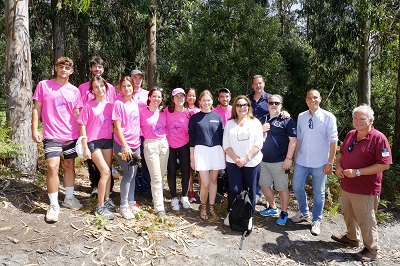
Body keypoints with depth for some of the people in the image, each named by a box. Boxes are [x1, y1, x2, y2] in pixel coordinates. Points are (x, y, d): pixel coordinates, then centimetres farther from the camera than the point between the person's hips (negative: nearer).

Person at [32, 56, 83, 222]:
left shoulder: (74, 91, 6)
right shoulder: (43, 85, 2)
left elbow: (77, 114, 8)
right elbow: (36, 108, 2)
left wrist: (82, 134, 4)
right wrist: (34, 129, -6)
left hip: (71, 135, 3)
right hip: (52, 135, -3)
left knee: (70, 166, 12)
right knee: (52, 167, -11)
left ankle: (69, 198, 28)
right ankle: (53, 205, 3)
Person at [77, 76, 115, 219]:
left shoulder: (110, 105, 5)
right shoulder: (89, 105, -5)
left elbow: (113, 124, 10)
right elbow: (82, 126, -5)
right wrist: (85, 147, -8)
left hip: (108, 140, 4)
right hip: (94, 141, -4)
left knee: (107, 172, 9)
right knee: (105, 172, -10)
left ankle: (107, 200, 25)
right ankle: (100, 206, 2)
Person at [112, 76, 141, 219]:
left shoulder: (135, 102, 9)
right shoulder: (119, 103, -10)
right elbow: (117, 127, -14)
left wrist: (138, 141, 11)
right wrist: (125, 146, -18)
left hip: (135, 144, 6)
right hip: (123, 144, -6)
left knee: (133, 174, 12)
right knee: (128, 174, -4)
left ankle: (131, 202, 25)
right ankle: (124, 206, 10)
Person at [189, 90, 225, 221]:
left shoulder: (217, 117, 8)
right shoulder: (194, 118, 2)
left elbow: (221, 137, 10)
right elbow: (192, 139, 2)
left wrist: (224, 154, 8)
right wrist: (192, 158, 0)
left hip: (216, 151, 2)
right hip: (201, 151, -2)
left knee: (213, 180, 9)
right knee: (205, 183, -5)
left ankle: (211, 206, 24)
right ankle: (203, 206, 17)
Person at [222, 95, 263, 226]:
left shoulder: (255, 122, 5)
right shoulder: (229, 123, 10)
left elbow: (258, 143, -4)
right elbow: (226, 145, 2)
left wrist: (246, 158, -13)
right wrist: (236, 159, -11)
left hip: (252, 163, 0)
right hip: (233, 162, 1)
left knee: (250, 191, 4)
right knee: (234, 190, -2)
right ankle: (231, 215, 17)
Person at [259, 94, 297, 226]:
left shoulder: (287, 120, -6)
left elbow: (293, 140, -10)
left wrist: (288, 158, -15)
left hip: (279, 161, -6)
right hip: (263, 160, 6)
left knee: (282, 188, 5)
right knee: (264, 185, 13)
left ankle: (284, 213, 22)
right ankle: (272, 208, 33)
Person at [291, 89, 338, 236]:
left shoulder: (328, 117, -8)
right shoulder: (301, 117, 4)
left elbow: (333, 141, -8)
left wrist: (330, 162, -10)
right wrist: (295, 157, 11)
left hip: (320, 163, -3)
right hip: (301, 162, 4)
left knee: (319, 192, 9)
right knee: (297, 188, 11)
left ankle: (316, 221, 27)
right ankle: (303, 212, 37)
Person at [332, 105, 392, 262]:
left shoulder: (378, 138, -17)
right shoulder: (350, 135, 6)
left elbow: (384, 165, -21)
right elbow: (341, 152, 18)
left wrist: (357, 172, -23)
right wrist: (338, 165, -2)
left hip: (365, 190, -7)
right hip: (347, 186, 8)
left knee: (365, 221, 6)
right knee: (348, 214, 24)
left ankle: (372, 251, 25)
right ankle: (352, 237, 47)